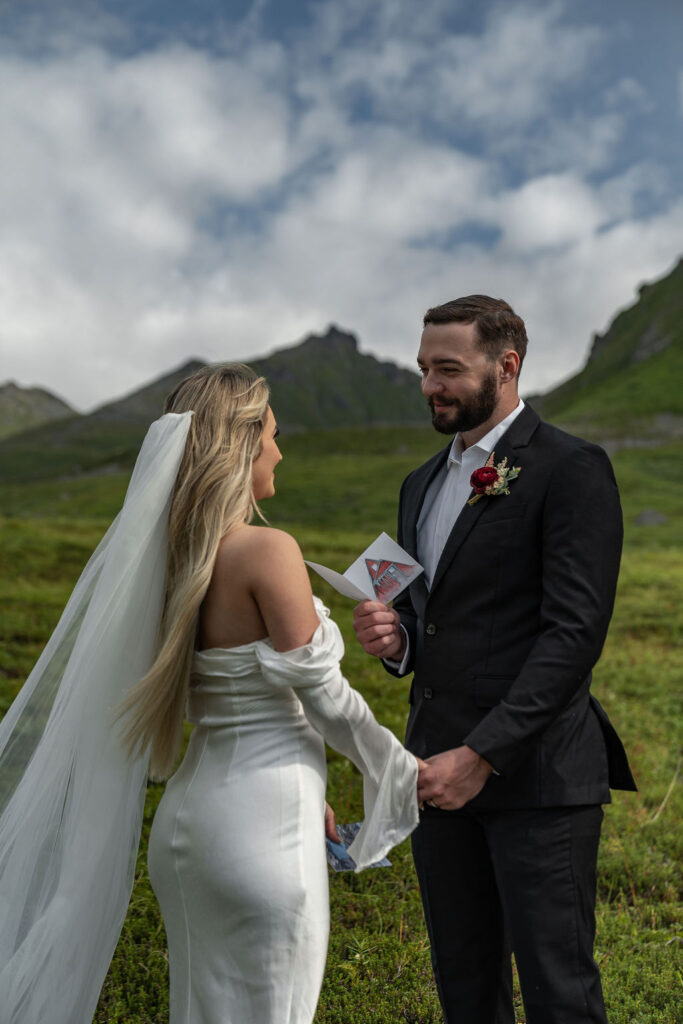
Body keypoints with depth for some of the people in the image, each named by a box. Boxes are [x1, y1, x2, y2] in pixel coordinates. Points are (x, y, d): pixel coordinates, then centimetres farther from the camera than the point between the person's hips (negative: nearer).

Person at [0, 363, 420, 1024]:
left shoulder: (175, 556, 4)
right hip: (258, 822, -8)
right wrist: (404, 772, 2)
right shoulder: (267, 551, -19)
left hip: (194, 807, 8)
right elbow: (319, 693, -15)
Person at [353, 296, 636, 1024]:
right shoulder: (422, 485, 15)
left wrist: (484, 754, -21)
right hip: (440, 768, 7)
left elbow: (575, 631, -17)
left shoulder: (571, 470, -9)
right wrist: (393, 637, -3)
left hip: (536, 770, -7)